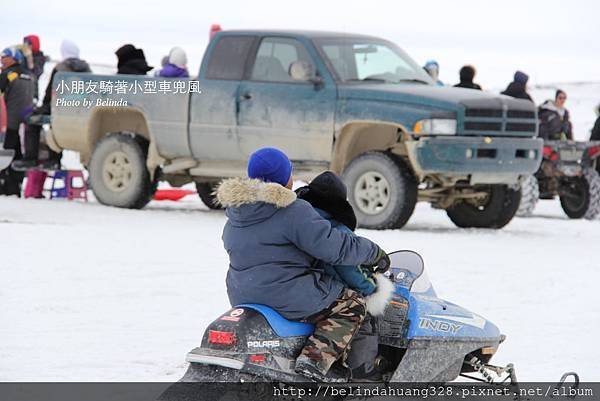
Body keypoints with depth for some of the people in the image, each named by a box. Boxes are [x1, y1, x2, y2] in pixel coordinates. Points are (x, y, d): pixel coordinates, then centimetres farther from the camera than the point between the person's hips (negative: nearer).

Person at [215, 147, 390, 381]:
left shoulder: (234, 216, 9)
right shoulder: (293, 212, -15)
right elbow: (335, 248, -15)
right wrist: (375, 254, 0)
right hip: (289, 297, -9)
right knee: (351, 304, 4)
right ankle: (316, 359, -14)